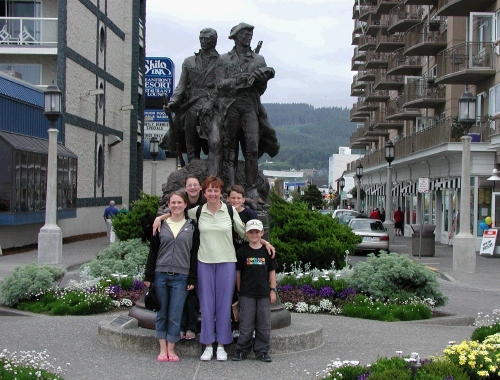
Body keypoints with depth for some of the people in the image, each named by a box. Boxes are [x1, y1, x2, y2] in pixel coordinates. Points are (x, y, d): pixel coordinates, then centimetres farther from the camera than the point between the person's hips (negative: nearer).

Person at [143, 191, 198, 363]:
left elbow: (194, 253, 3)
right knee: (161, 313, 6)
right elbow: (153, 251, 7)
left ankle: (171, 349, 11)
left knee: (175, 314, 1)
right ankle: (163, 349, 14)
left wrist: (192, 279, -3)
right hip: (160, 275, 1)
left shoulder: (191, 226, 5)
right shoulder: (161, 225, 7)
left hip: (181, 277, -1)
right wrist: (148, 276, 2)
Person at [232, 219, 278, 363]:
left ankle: (261, 351, 14)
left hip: (264, 293, 2)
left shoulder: (267, 251, 6)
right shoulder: (242, 252, 2)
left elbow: (272, 271, 10)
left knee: (264, 324, 5)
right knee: (246, 324, 1)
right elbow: (238, 272, 6)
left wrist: (273, 290, 5)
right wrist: (239, 290, 3)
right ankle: (242, 350, 13)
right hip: (246, 294, -2)